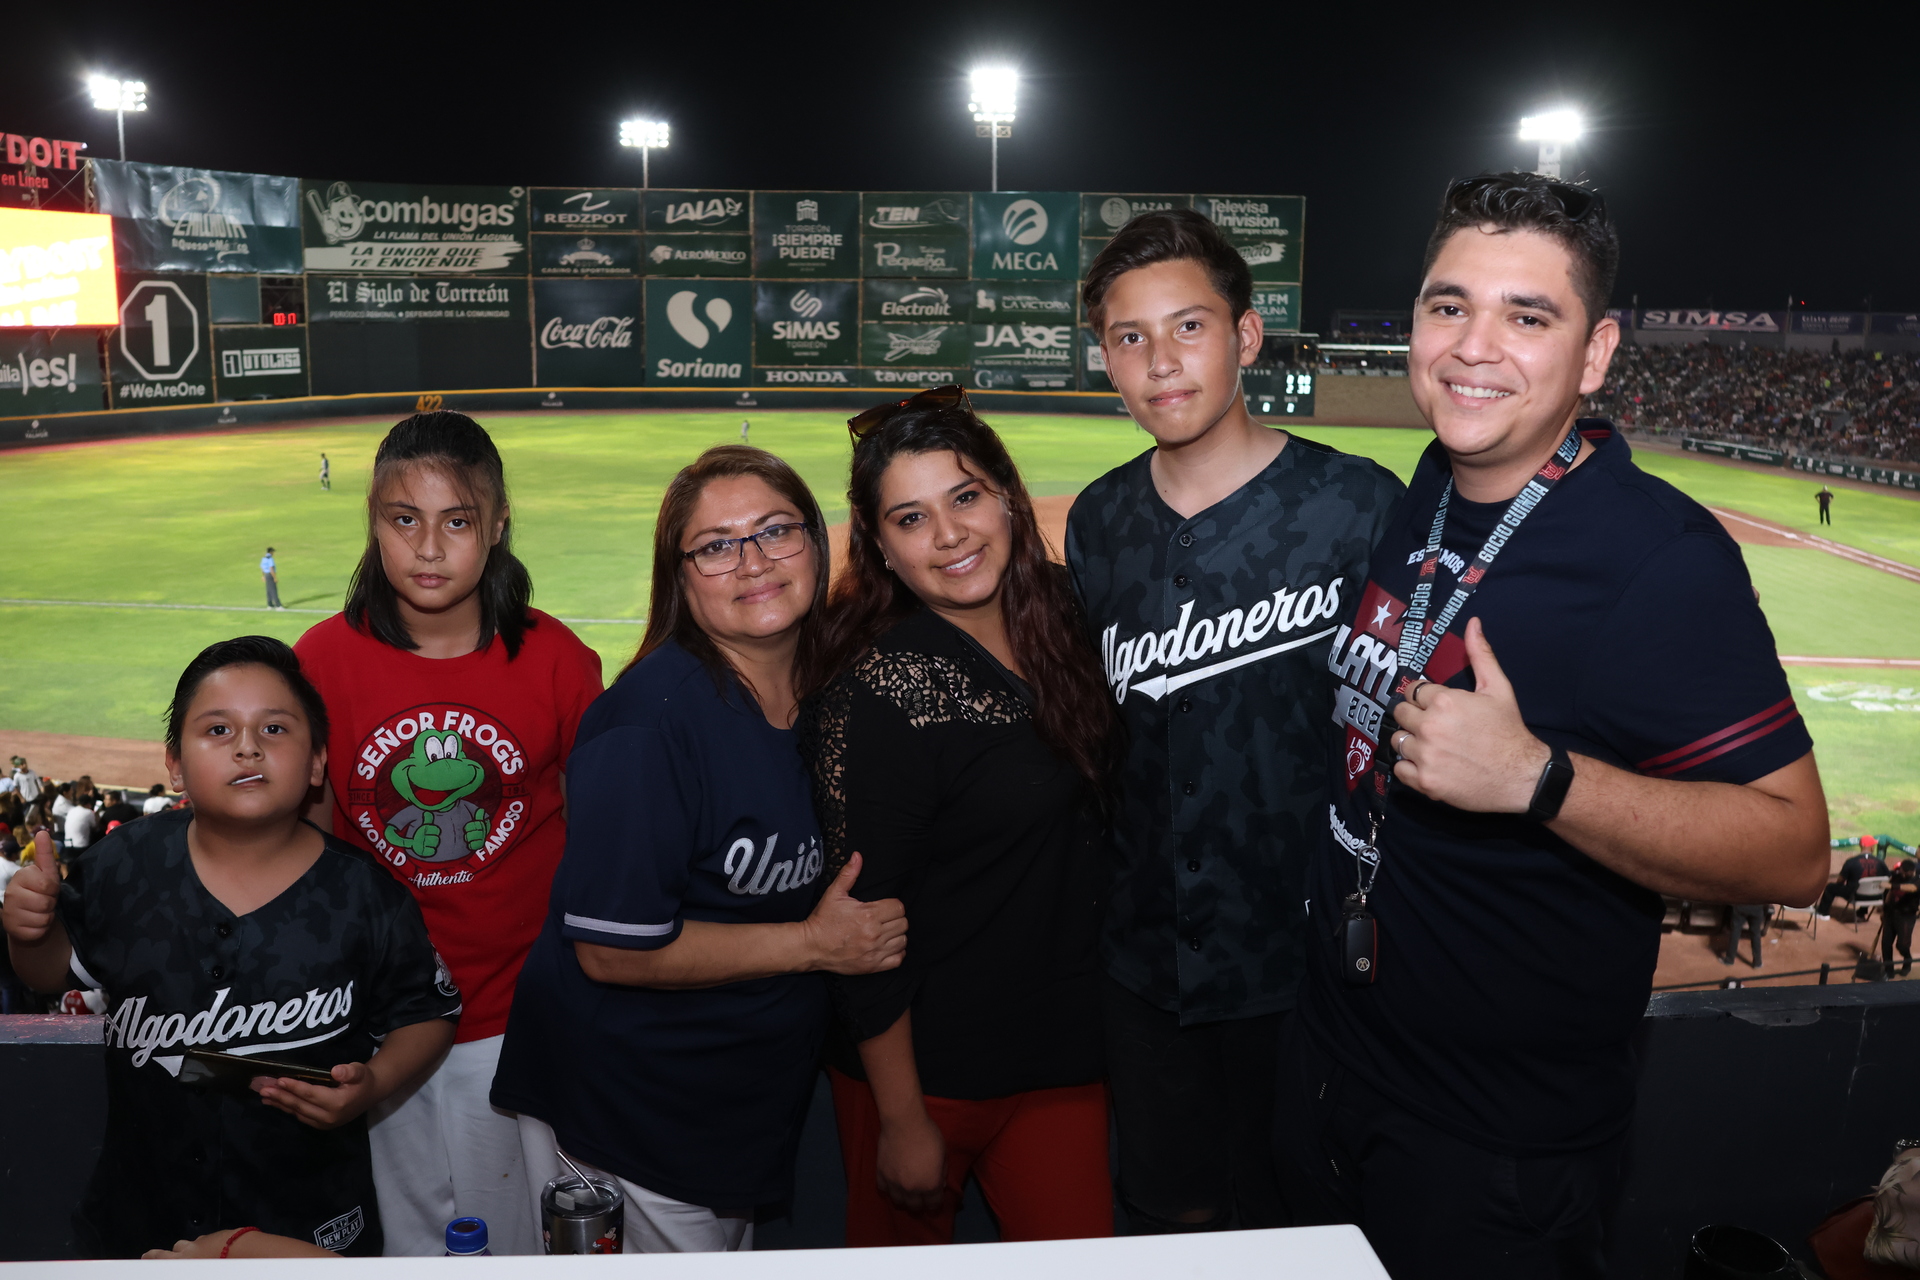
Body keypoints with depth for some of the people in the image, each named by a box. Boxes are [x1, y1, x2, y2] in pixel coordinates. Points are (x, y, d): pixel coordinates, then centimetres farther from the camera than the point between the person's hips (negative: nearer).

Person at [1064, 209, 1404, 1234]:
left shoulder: (1360, 506, -13)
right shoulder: (1098, 522, 1)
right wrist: (1103, 902, 9)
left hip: (1306, 958, -3)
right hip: (1144, 959, 4)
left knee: (1291, 1227, 15)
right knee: (1173, 1214, 20)